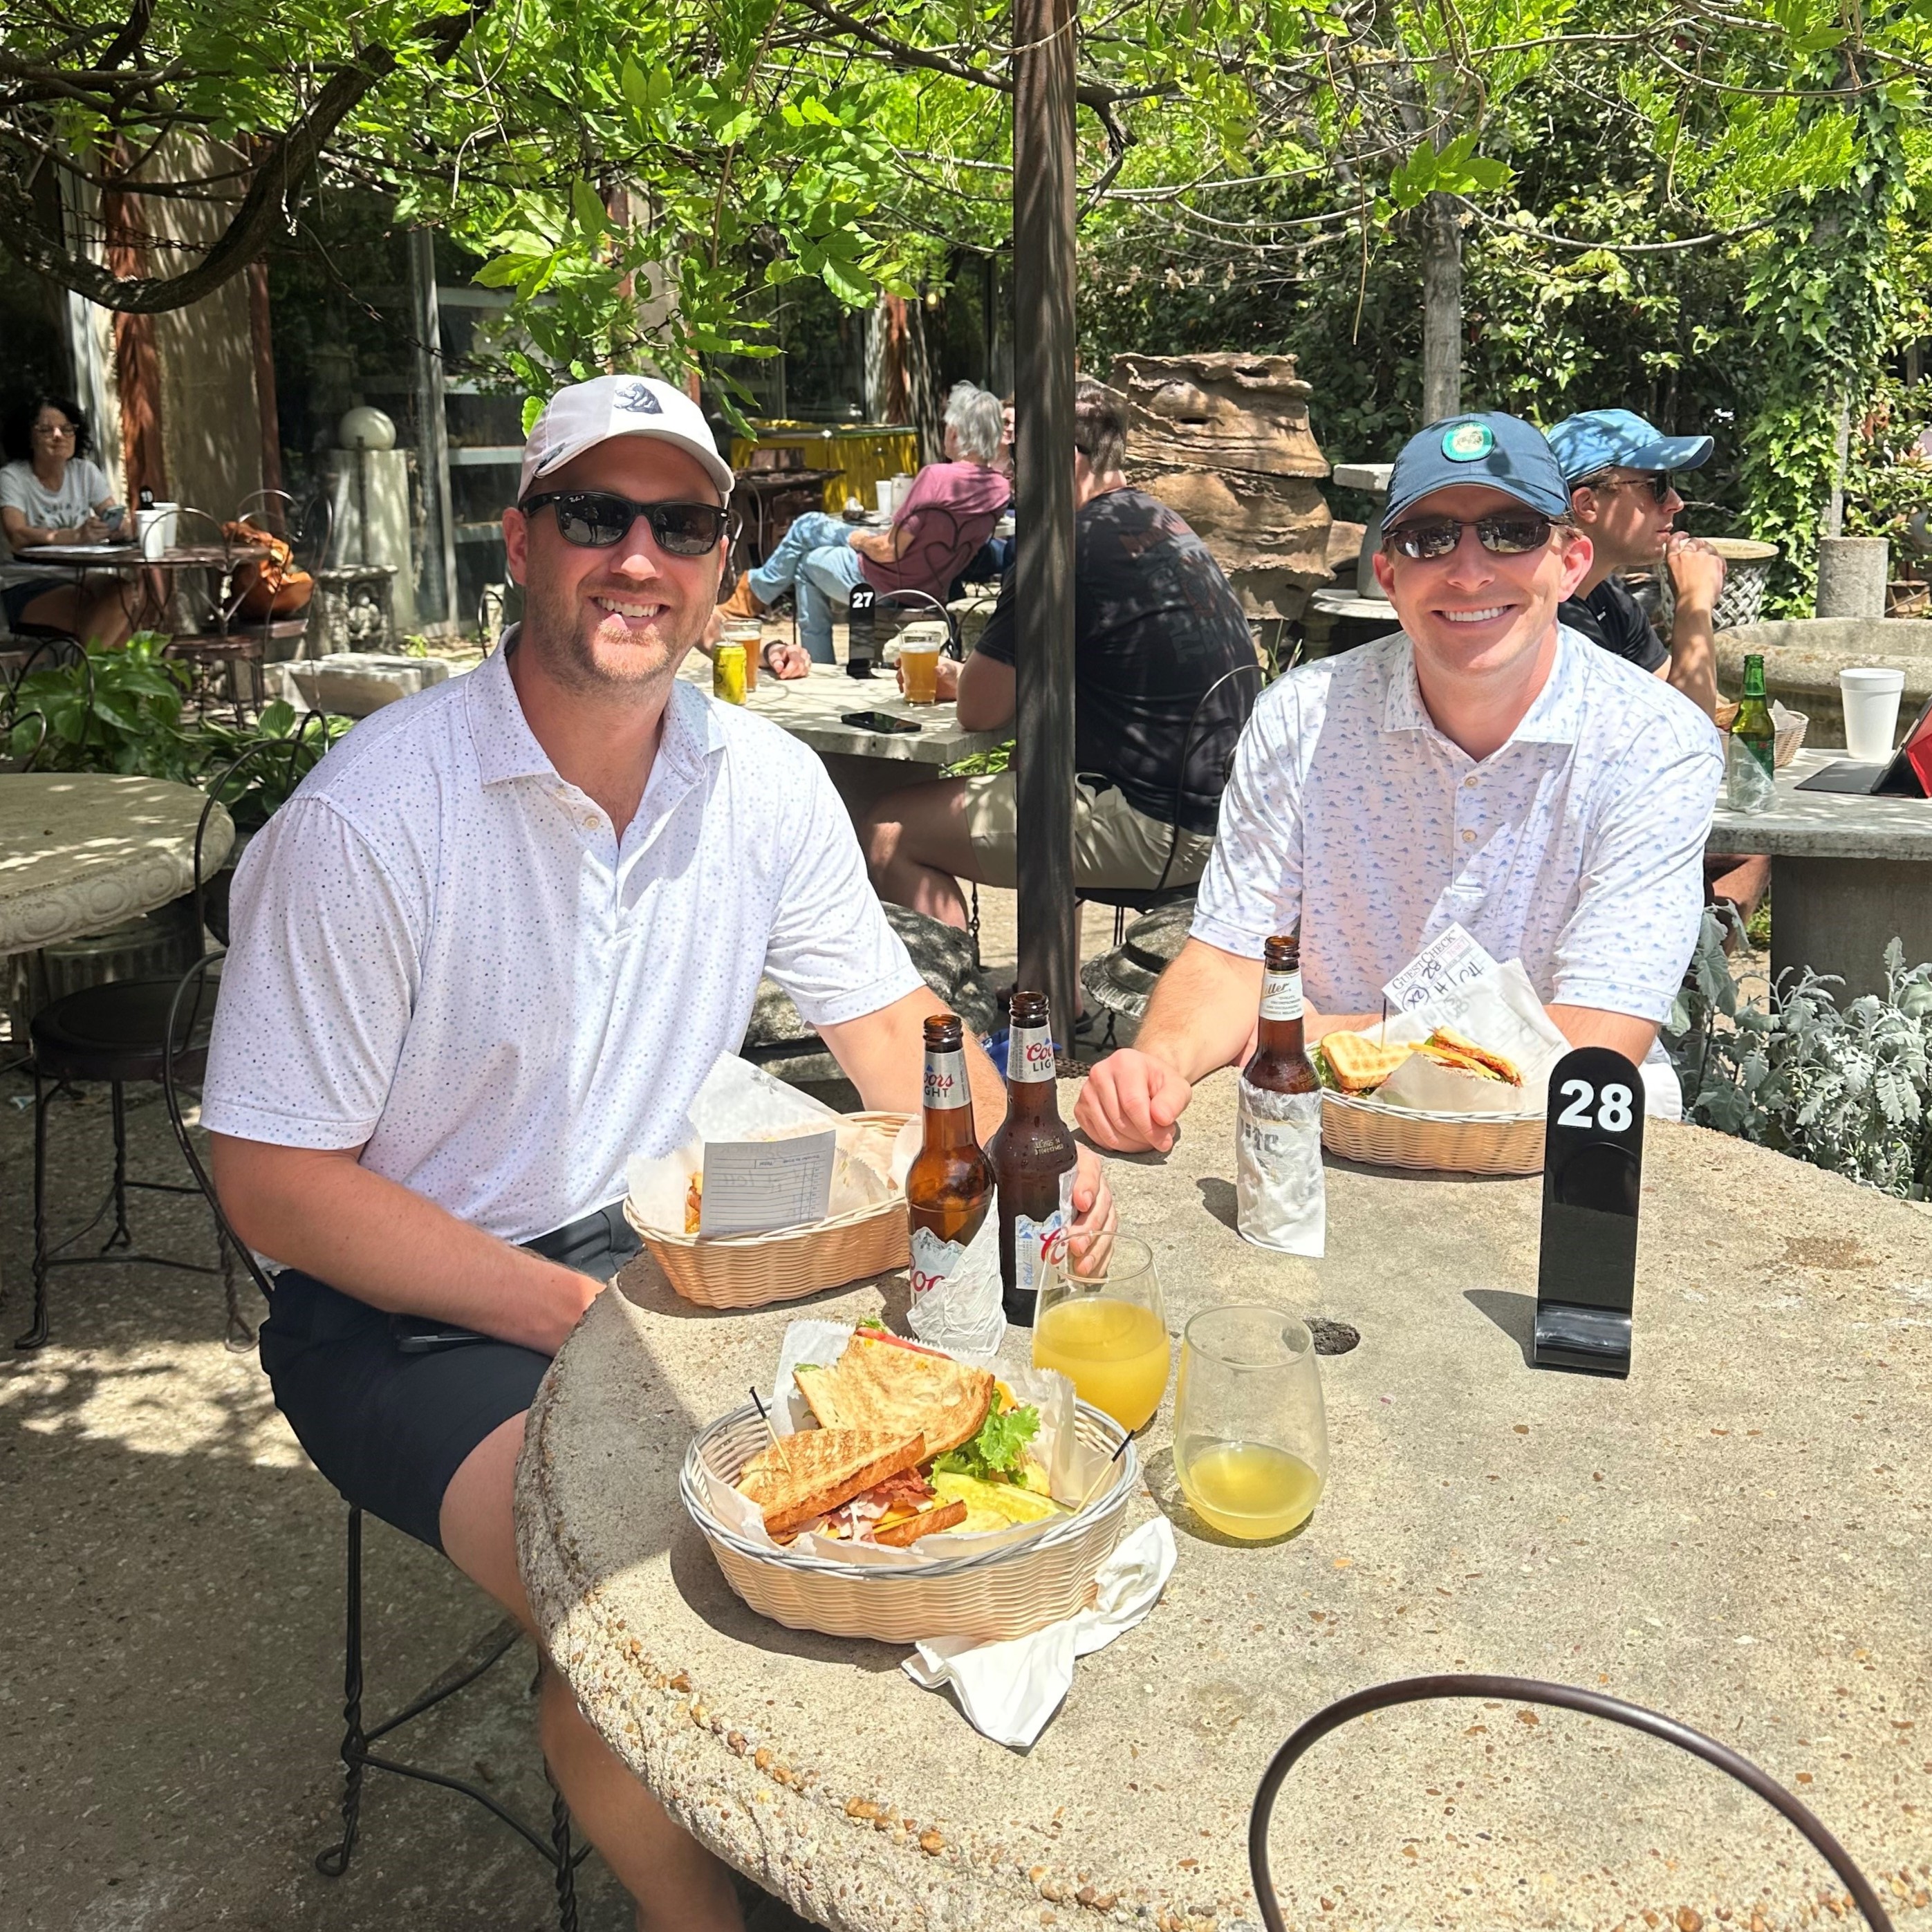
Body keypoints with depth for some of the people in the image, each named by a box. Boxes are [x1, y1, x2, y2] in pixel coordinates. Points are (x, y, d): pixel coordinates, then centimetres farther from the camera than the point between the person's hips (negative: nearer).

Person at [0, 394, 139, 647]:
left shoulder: (86, 471, 10)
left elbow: (115, 520, -1)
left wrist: (121, 526, -28)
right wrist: (76, 536, -39)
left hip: (83, 578, 5)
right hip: (30, 586, -5)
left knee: (128, 594, -28)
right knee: (115, 600, -30)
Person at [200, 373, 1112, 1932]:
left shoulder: (766, 782, -3)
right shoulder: (371, 817, -20)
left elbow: (889, 1023, 5)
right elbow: (276, 1183, -16)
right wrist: (572, 1311, -22)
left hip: (661, 1251, 5)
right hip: (409, 1308, -5)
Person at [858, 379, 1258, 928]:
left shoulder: (1071, 548, -15)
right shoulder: (1160, 524, 15)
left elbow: (981, 711, -10)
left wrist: (968, 681, 13)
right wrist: (969, 676, 20)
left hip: (1152, 831, -10)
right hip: (1214, 814, 10)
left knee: (886, 836, -7)